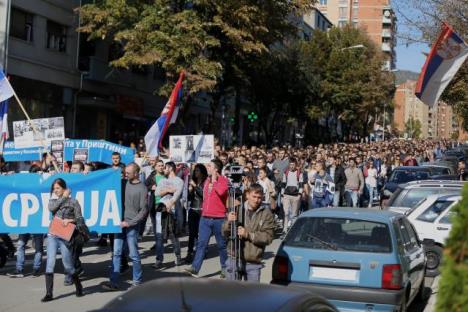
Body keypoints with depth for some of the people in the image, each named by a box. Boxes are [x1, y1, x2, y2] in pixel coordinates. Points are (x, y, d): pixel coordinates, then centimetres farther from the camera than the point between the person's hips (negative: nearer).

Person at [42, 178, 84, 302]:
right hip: (52, 236, 3)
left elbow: (80, 219, -2)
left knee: (68, 265, 2)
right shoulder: (53, 200, 12)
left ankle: (78, 287, 25)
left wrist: (70, 220, -19)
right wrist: (63, 197, -5)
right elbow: (51, 208, -11)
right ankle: (49, 293, -2)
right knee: (50, 264, -6)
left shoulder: (73, 202, 1)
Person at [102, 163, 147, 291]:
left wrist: (129, 223, -15)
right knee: (116, 253, 3)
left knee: (133, 255, 2)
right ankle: (114, 282, 5)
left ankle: (137, 282, 15)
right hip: (120, 223, 5)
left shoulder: (142, 188, -8)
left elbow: (143, 211, -10)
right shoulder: (124, 183, 9)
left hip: (132, 226, -5)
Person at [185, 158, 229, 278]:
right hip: (205, 217, 6)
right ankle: (195, 268, -5)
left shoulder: (223, 180, -7)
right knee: (201, 243, -1)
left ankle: (224, 268, 18)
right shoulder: (207, 180, 14)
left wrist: (214, 180, -14)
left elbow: (221, 191, -27)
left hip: (219, 218, -6)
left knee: (222, 244, 6)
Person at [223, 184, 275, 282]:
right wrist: (229, 222, -16)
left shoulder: (266, 214, -1)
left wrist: (248, 234, -18)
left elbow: (268, 237, -9)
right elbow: (225, 233, 5)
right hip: (234, 259, 1)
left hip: (253, 263, -1)